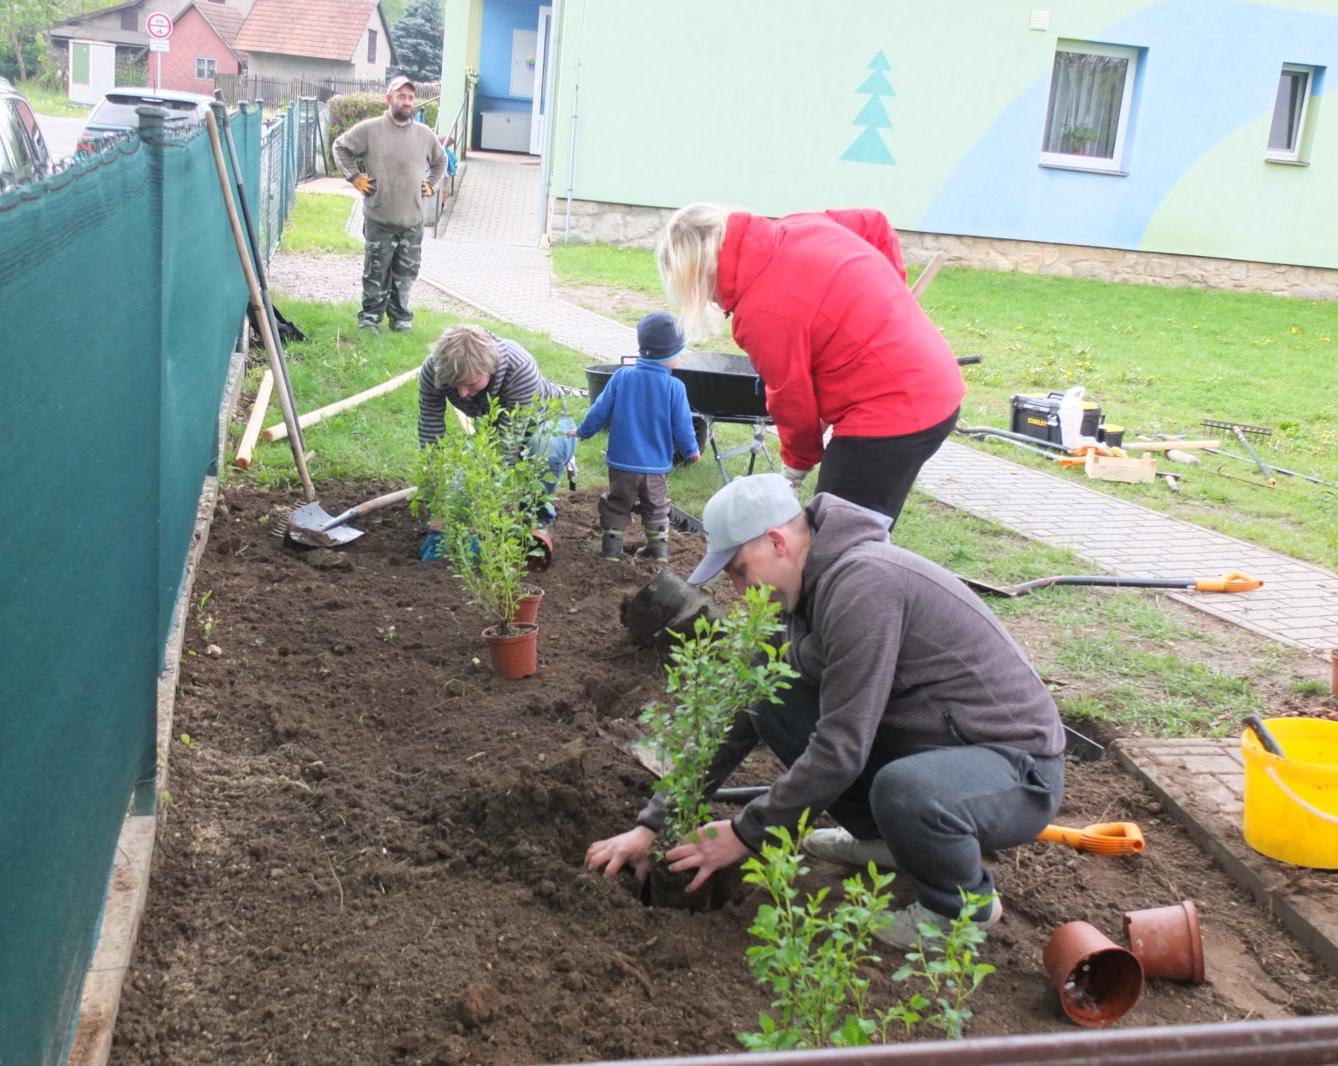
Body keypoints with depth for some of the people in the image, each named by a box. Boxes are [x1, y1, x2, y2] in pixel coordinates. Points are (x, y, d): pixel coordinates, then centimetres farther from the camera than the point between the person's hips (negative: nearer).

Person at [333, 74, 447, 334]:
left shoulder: (425, 134, 5)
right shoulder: (370, 129, -4)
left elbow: (440, 160, 24)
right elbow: (340, 146, 7)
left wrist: (431, 184, 14)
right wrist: (354, 177, 1)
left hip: (412, 220, 3)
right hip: (379, 219, -3)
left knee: (406, 273, 9)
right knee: (376, 273, 4)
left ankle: (400, 316, 21)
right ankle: (370, 317, 14)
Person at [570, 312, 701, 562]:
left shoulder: (622, 377, -9)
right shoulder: (675, 387, -13)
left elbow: (600, 410, -3)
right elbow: (682, 426, -7)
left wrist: (583, 431, 14)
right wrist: (691, 450, 11)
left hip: (622, 462, 1)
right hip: (657, 465, -1)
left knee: (616, 505, 17)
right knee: (656, 506, 20)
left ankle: (612, 546, 18)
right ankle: (658, 546, 25)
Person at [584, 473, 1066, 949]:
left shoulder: (862, 584, -26)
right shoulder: (808, 593, 2)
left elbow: (840, 749, -27)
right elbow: (742, 714, 6)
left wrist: (745, 832, -14)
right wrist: (653, 822, 4)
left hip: (1015, 769, -8)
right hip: (923, 745, 8)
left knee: (908, 789, -41)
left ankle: (964, 904, -6)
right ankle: (882, 837, 14)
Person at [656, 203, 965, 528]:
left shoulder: (762, 312, -20)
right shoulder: (800, 227, 3)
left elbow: (794, 403, -9)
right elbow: (877, 226, 18)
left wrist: (794, 467, 9)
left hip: (888, 417, -9)